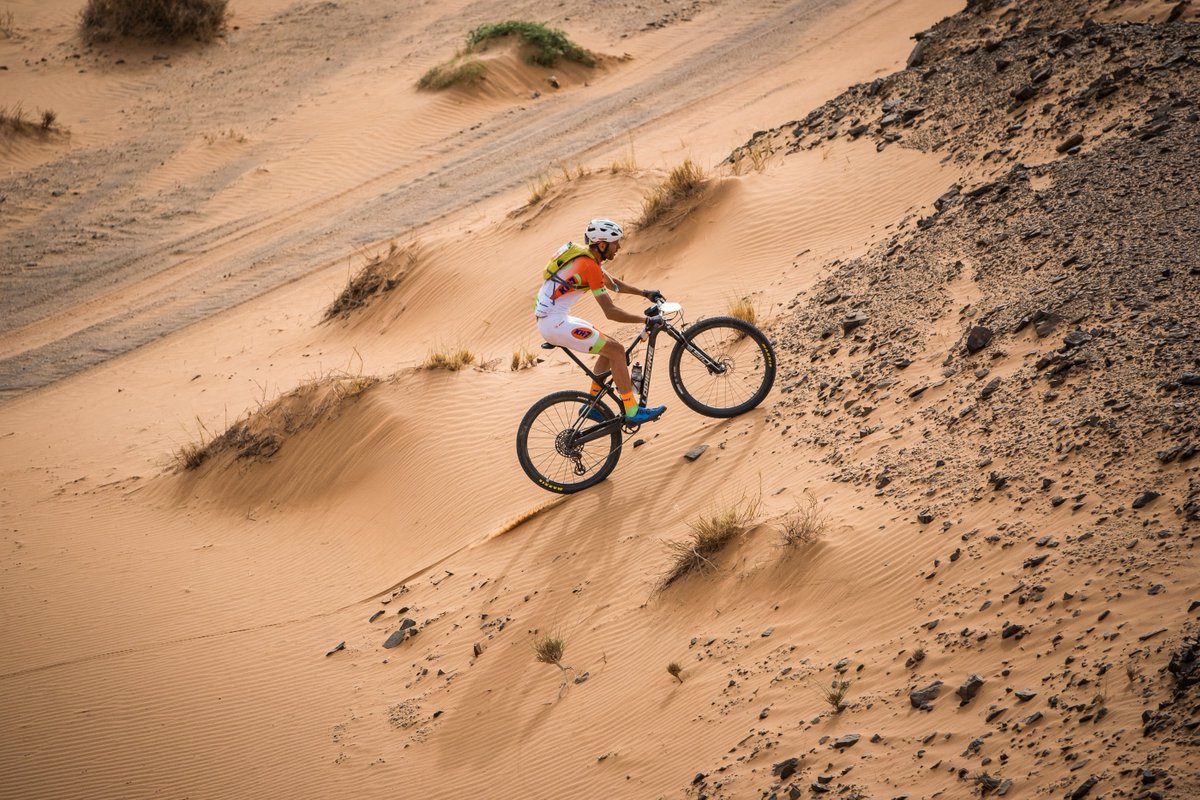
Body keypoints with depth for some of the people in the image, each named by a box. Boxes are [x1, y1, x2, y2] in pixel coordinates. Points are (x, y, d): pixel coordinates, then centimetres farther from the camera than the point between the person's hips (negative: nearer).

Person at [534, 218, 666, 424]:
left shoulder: (584, 255, 10)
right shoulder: (590, 266, -19)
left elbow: (613, 284, 25)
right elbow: (611, 312, -19)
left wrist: (645, 293, 19)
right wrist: (646, 319, -14)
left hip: (550, 320, 10)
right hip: (556, 324, -10)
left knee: (609, 348, 16)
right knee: (616, 350, -9)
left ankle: (592, 404, 21)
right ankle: (632, 412, -7)